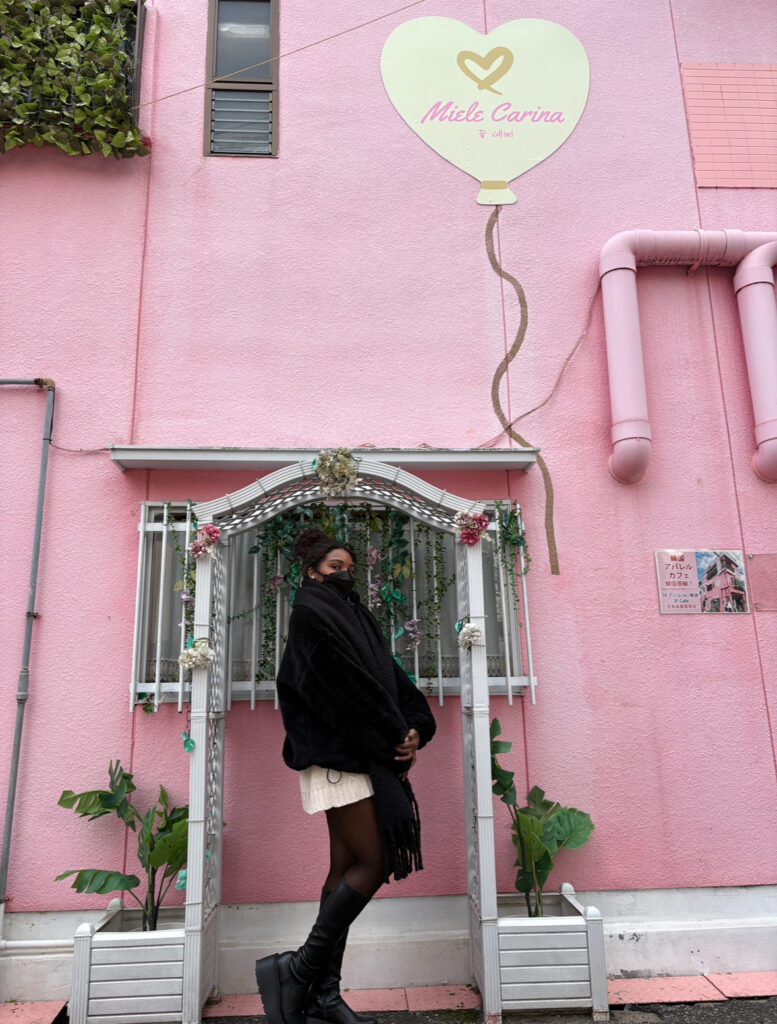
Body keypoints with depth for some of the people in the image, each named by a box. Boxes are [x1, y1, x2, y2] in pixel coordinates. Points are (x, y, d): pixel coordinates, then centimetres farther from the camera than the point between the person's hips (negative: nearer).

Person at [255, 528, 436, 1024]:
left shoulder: (353, 615, 20)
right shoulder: (311, 613, -5)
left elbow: (391, 675, 10)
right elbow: (347, 682, -15)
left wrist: (414, 728, -5)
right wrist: (396, 733, -12)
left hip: (363, 754, 9)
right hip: (338, 755, -9)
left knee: (347, 868, 9)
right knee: (373, 863, -9)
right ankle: (297, 969, 2)